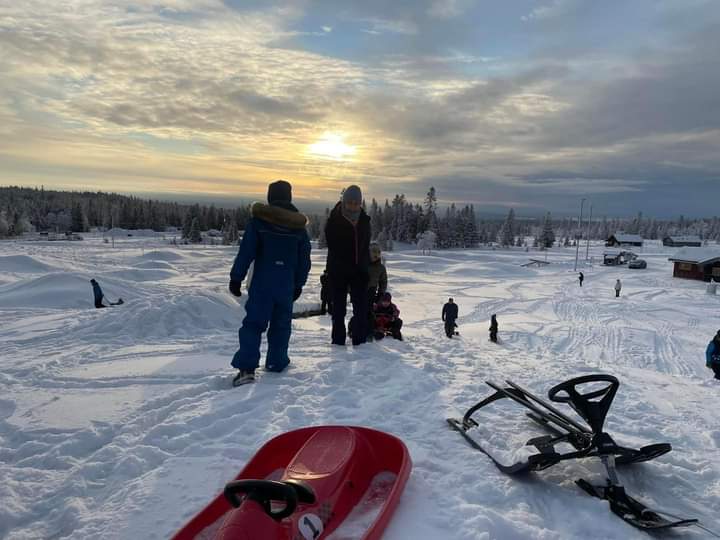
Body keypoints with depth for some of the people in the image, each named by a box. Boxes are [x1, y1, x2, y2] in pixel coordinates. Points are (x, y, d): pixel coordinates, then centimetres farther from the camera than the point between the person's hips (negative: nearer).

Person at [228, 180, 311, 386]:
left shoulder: (258, 220, -6)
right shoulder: (299, 226, 5)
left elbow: (246, 251, -9)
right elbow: (304, 259, 10)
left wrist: (236, 277, -2)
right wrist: (299, 284, 19)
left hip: (262, 283, -2)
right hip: (287, 285, 3)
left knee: (253, 323, 0)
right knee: (281, 324, 15)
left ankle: (247, 367, -9)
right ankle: (277, 362, 21)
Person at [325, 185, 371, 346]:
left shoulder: (364, 220, 6)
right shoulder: (334, 220, -8)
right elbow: (334, 247, -11)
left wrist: (364, 265, 4)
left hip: (359, 270, 4)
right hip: (338, 271, -4)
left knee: (361, 307, 4)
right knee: (339, 307, 4)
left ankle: (360, 339, 11)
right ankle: (338, 339, 12)